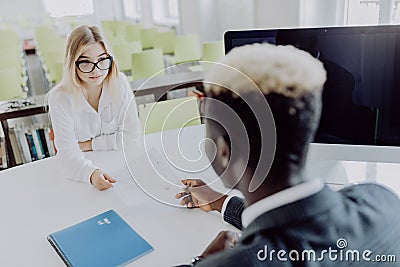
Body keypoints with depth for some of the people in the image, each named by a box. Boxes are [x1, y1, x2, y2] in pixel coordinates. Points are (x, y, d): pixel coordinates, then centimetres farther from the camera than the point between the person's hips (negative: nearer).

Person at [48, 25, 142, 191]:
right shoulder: (60, 99, -15)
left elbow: (132, 134, -7)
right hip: (80, 169, 0)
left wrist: (90, 144, -10)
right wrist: (92, 173, -40)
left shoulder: (119, 83, -9)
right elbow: (68, 154, -22)